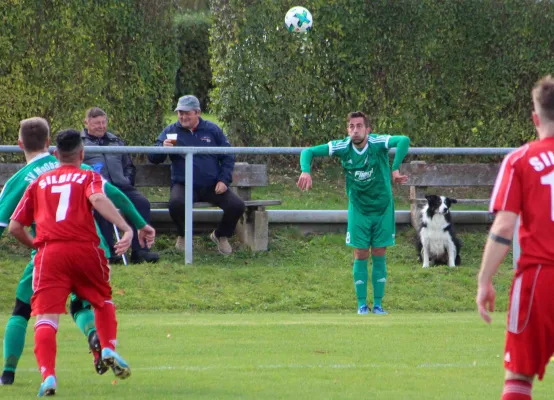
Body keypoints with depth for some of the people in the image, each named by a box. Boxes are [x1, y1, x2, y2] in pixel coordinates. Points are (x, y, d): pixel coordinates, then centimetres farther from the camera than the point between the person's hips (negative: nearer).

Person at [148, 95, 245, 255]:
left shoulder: (212, 130, 10)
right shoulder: (171, 131, 7)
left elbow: (228, 157, 13)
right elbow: (153, 158, 2)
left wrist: (224, 180, -2)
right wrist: (163, 148, -22)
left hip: (212, 186, 2)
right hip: (184, 186, -2)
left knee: (237, 205, -21)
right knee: (176, 203, -36)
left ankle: (221, 235, 11)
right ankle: (183, 236, -3)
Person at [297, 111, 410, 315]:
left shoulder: (377, 143, -19)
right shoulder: (343, 147, -11)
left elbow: (404, 141, -36)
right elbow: (308, 151, -6)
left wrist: (395, 169, -42)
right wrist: (305, 171, -25)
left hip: (383, 208, -1)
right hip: (358, 210, 1)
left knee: (379, 257, 4)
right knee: (360, 256, 1)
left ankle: (378, 304, 12)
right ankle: (362, 304, 9)